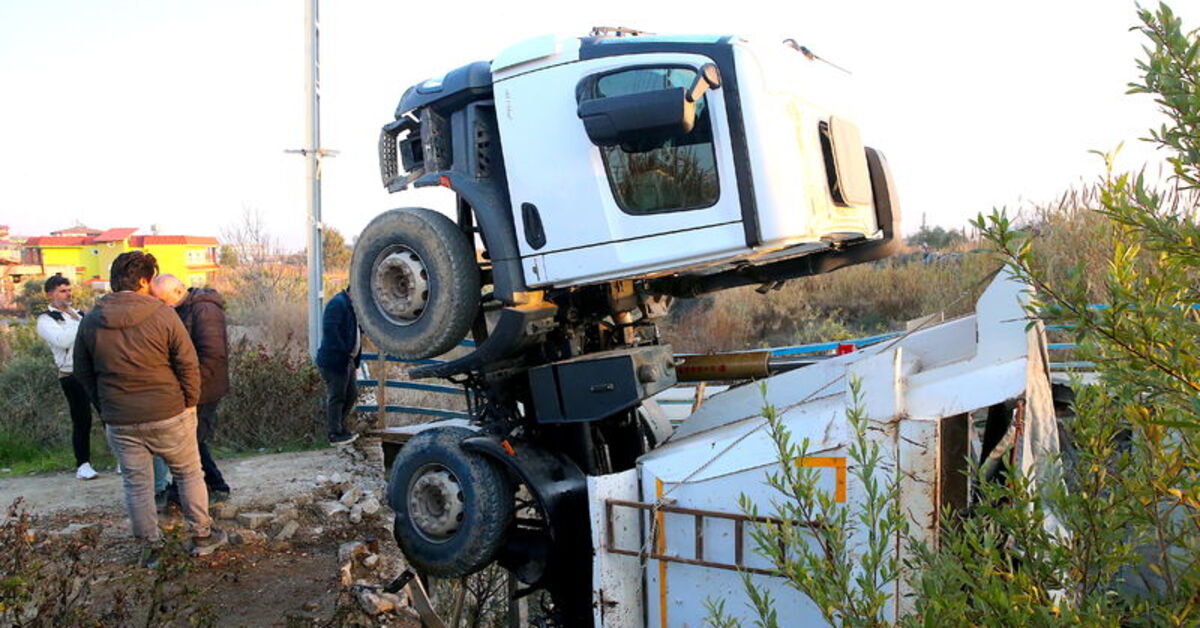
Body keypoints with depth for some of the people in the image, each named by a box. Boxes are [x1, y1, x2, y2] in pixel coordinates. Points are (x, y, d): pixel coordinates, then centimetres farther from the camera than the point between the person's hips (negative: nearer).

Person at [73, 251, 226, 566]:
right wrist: (190, 402, 2)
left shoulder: (90, 322, 0)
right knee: (189, 474, 14)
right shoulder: (162, 315, -12)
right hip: (168, 415, -3)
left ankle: (151, 546, 22)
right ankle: (202, 535, 22)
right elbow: (188, 364, -11)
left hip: (119, 421, 3)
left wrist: (105, 406, 18)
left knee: (136, 482, 14)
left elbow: (83, 372, 9)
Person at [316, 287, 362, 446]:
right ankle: (335, 434, 8)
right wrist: (343, 350, -24)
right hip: (334, 360, -10)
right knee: (336, 397, -1)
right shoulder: (337, 303, -16)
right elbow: (329, 328, -26)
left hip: (347, 361, 10)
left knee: (352, 394, 16)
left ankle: (339, 427, 29)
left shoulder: (352, 306, 15)